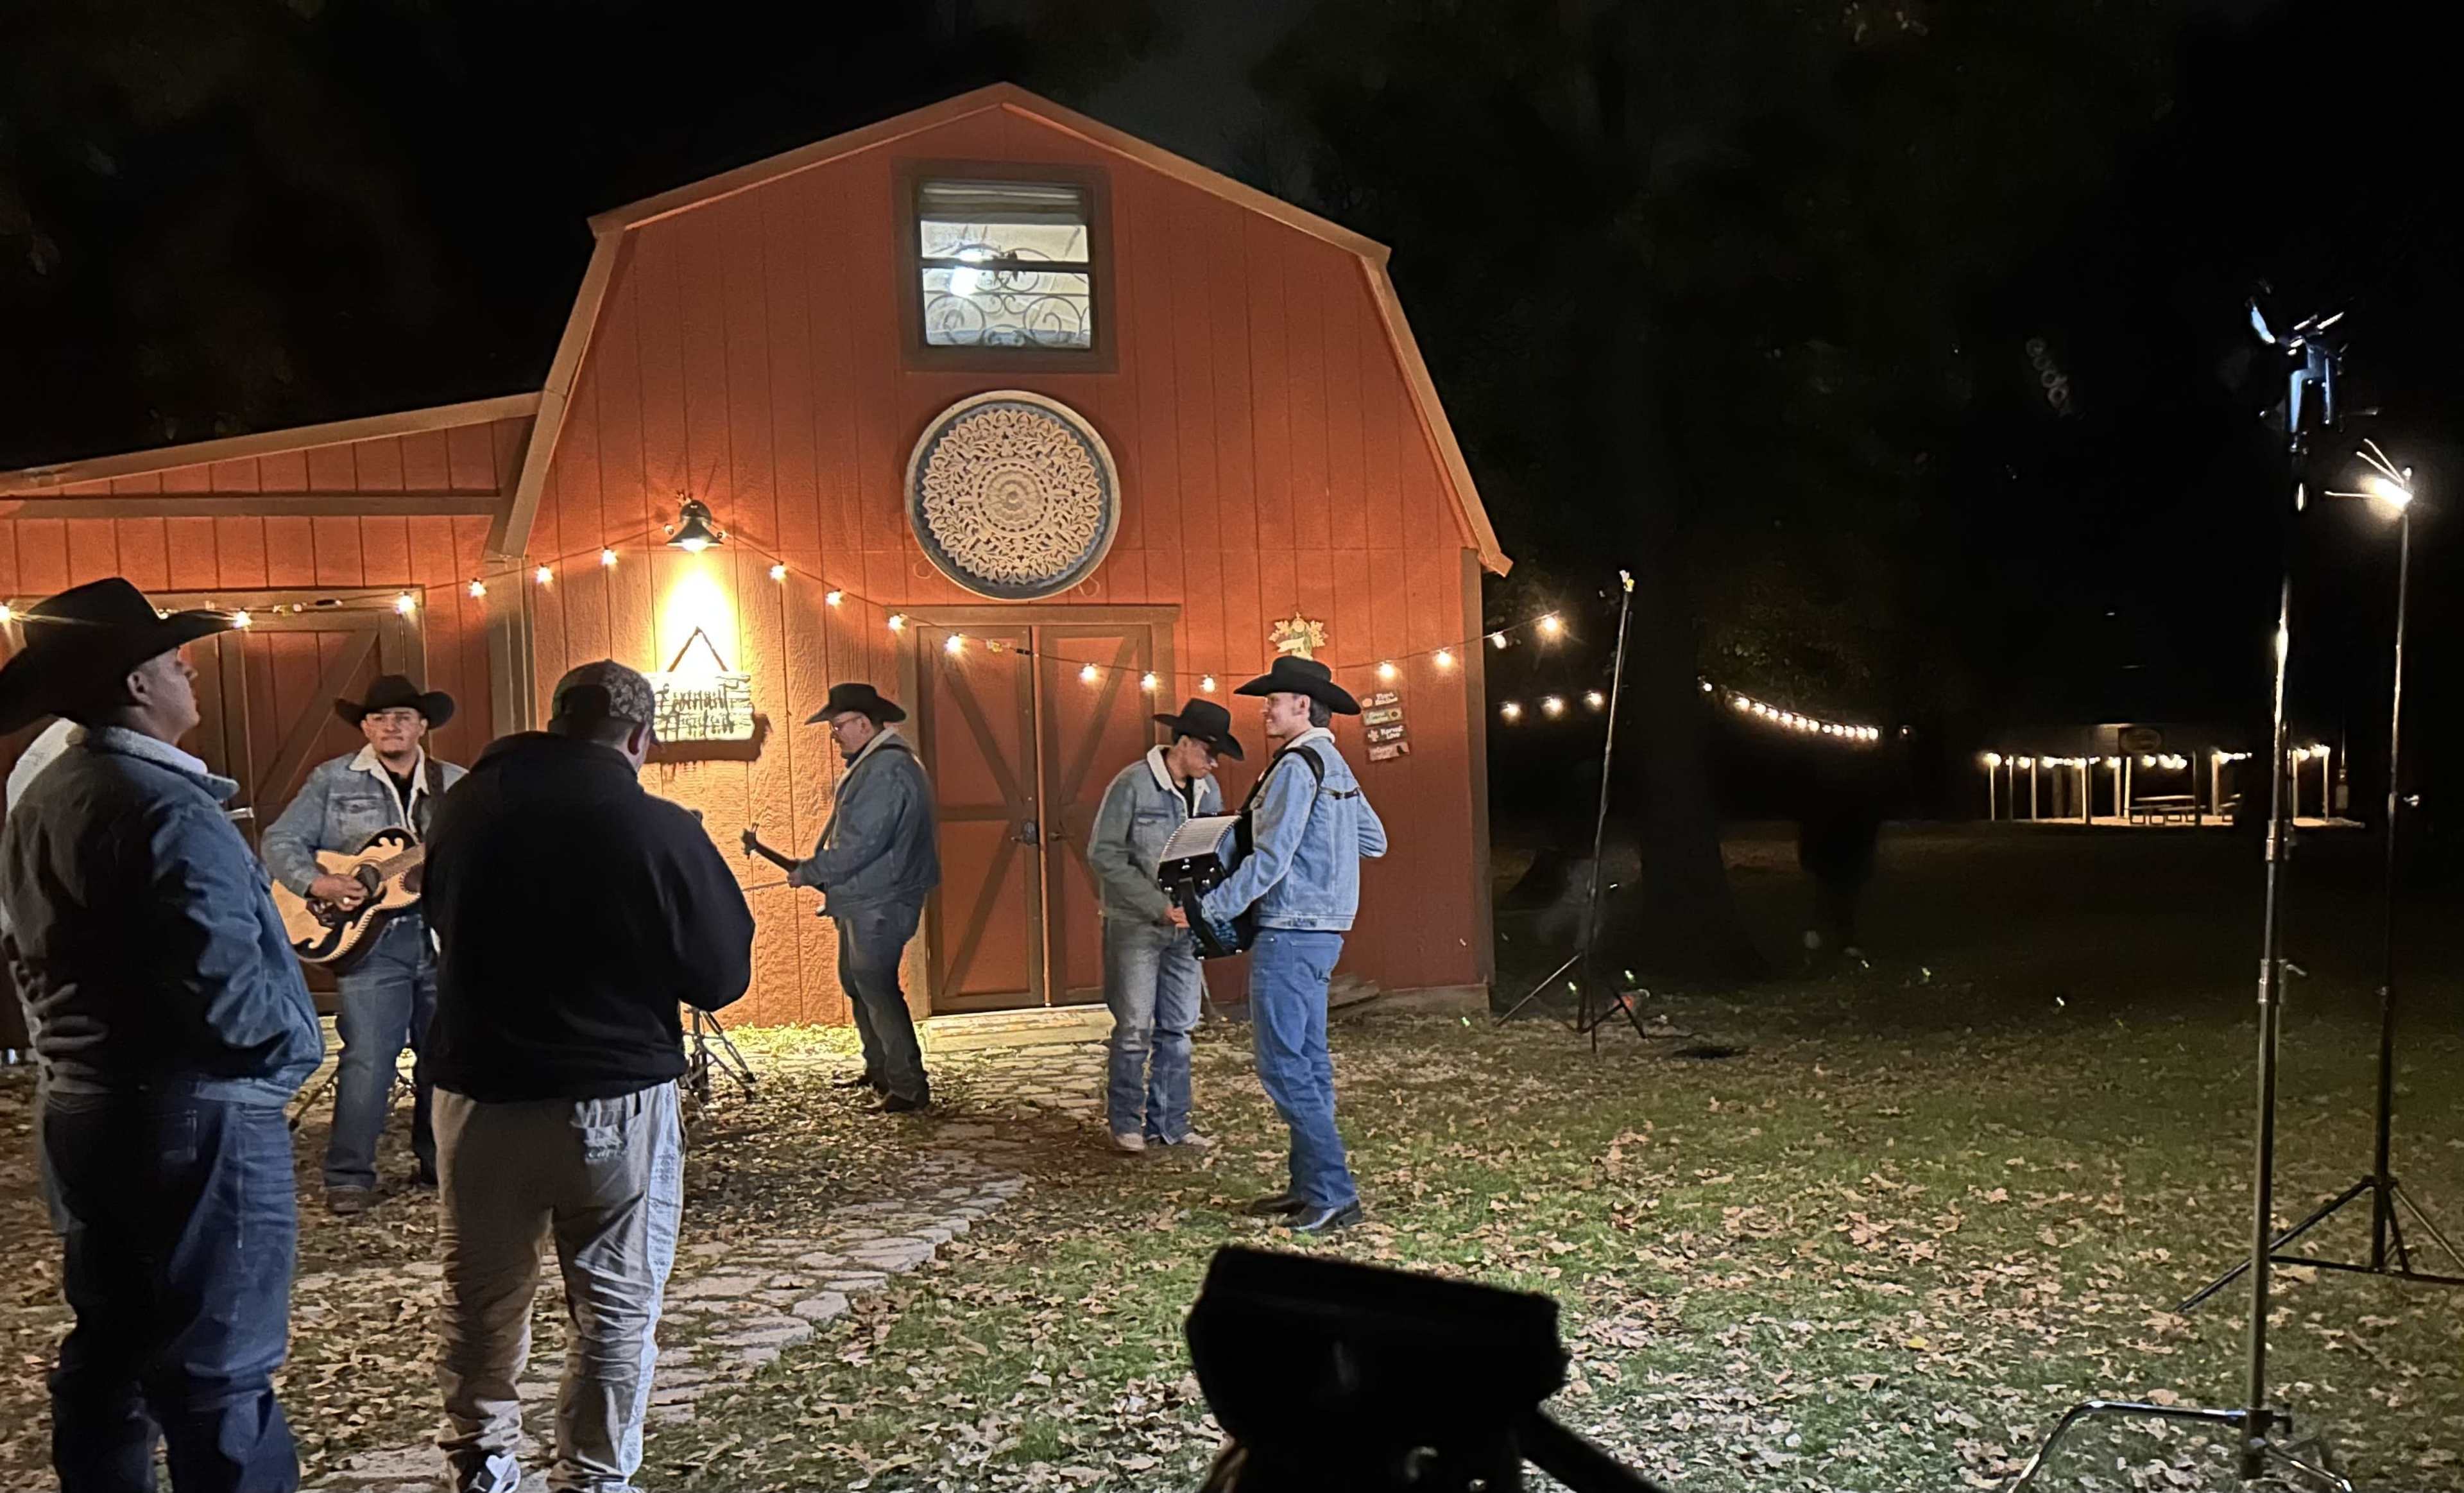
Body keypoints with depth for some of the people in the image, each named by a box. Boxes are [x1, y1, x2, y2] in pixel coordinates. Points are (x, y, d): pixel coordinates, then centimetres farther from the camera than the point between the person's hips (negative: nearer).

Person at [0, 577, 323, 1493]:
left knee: (109, 1348, 18)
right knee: (219, 1371, -2)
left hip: (84, 1105, 9)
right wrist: (293, 1045, -7)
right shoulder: (166, 806, -19)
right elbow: (225, 985, -25)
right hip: (198, 1113, -9)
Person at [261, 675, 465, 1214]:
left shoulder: (455, 785, 11)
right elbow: (280, 841, 1)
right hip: (371, 938, -3)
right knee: (368, 1061, -6)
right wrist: (317, 882, -14)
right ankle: (348, 1176, 5)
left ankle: (438, 1161, 24)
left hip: (444, 935, 3)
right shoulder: (333, 780, 3)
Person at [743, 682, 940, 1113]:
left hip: (878, 903, -11)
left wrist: (808, 872, -13)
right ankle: (879, 1070, 30)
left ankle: (909, 1087, -5)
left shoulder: (887, 771, -21)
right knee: (855, 982, 19)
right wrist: (817, 871, 14)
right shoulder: (873, 763, 14)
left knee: (876, 989, -9)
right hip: (860, 900, 11)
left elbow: (859, 845, -24)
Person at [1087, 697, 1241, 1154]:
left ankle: (1169, 1123, 17)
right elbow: (1104, 854, -13)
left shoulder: (1208, 790, 7)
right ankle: (1125, 1123, 11)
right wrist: (1158, 905, -18)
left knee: (1178, 1029, 8)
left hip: (1185, 926, 6)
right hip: (1136, 926, -6)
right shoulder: (1133, 784, -11)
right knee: (1134, 1028, -1)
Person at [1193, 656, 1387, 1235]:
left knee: (1283, 1067, -8)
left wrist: (1208, 909, -16)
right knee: (1309, 1062, 12)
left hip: (1289, 934, -10)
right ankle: (1310, 1186, 18)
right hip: (1321, 932, 10)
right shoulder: (1337, 766, 15)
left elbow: (1269, 861, -20)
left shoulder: (1296, 768, -15)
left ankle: (1334, 1194, -8)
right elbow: (1374, 841, 22)